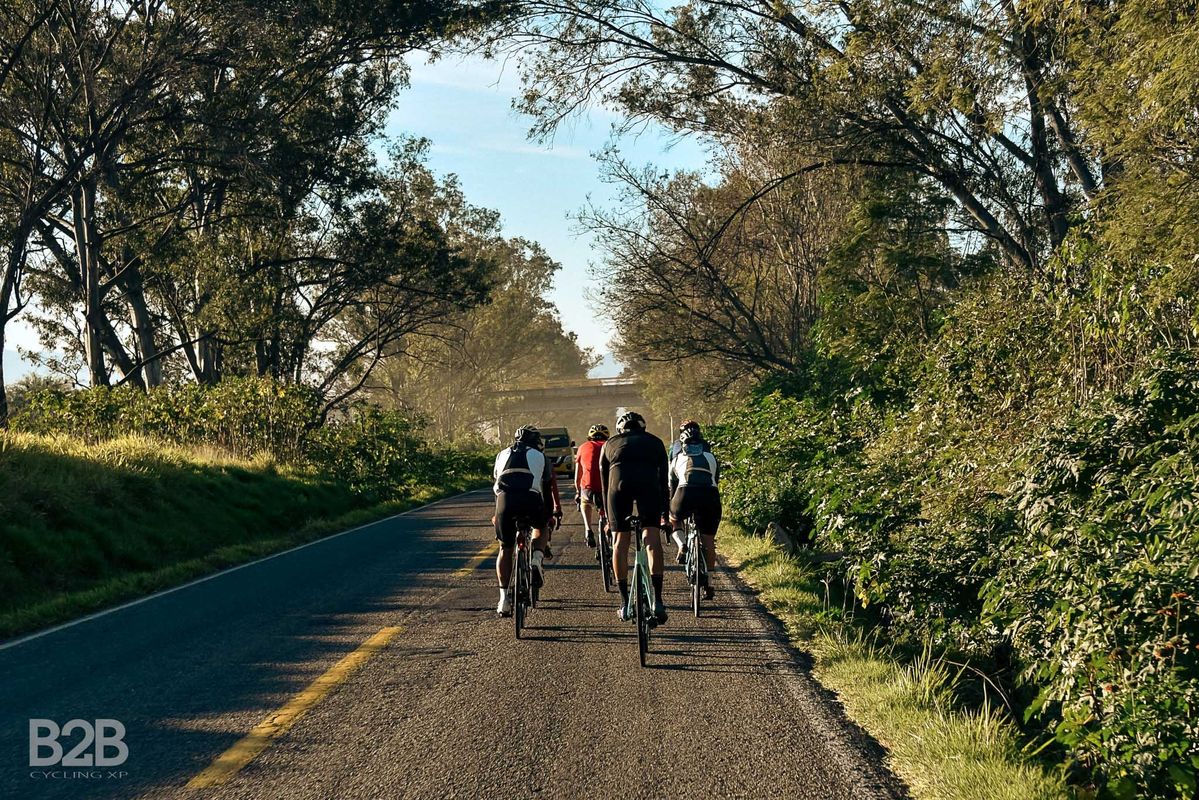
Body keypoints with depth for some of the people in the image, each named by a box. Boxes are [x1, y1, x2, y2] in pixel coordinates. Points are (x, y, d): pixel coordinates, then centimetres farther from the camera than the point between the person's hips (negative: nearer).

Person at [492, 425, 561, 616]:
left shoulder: (503, 455, 30)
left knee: (505, 549, 16)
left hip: (505, 500, 1)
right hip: (531, 500, -1)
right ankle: (537, 559, 3)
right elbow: (548, 489, 30)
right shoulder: (540, 457, 26)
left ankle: (504, 598, 10)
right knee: (541, 527, 31)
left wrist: (498, 513, 47)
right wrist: (550, 515, 44)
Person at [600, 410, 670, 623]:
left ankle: (625, 603, 13)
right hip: (648, 482, -1)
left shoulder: (610, 444, 33)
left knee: (621, 541, 9)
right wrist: (664, 514, 35)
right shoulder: (654, 442, 32)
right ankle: (657, 600, -9)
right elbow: (663, 478, 31)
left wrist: (608, 516, 38)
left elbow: (604, 482, 32)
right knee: (652, 537, 1)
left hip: (620, 481, 1)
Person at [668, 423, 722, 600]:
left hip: (686, 494, -1)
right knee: (708, 542, 15)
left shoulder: (677, 459, 28)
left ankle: (681, 544, 7)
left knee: (673, 518, 32)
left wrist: (667, 513, 44)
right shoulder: (711, 458, 31)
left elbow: (671, 488, 33)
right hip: (710, 496, 1)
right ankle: (707, 583, 16)